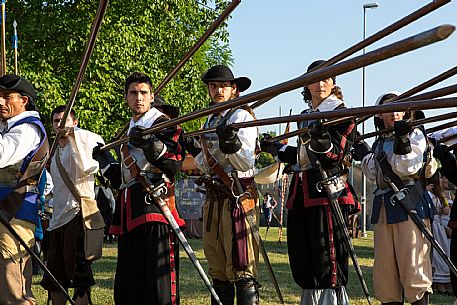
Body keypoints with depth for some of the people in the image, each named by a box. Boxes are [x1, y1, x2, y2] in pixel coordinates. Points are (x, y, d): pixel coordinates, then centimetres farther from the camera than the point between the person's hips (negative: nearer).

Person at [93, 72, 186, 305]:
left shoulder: (164, 124, 2)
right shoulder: (129, 131, 26)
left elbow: (176, 164, -13)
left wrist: (152, 146, -26)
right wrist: (105, 161, 20)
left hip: (154, 205, -8)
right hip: (128, 214, 8)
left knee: (157, 276, -13)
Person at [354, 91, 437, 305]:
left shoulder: (415, 134, 0)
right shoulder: (379, 143, 19)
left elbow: (408, 168, -12)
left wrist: (403, 141, -23)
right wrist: (364, 155, 16)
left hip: (410, 206, -7)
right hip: (383, 207, 7)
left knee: (413, 266, -11)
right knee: (384, 269, 7)